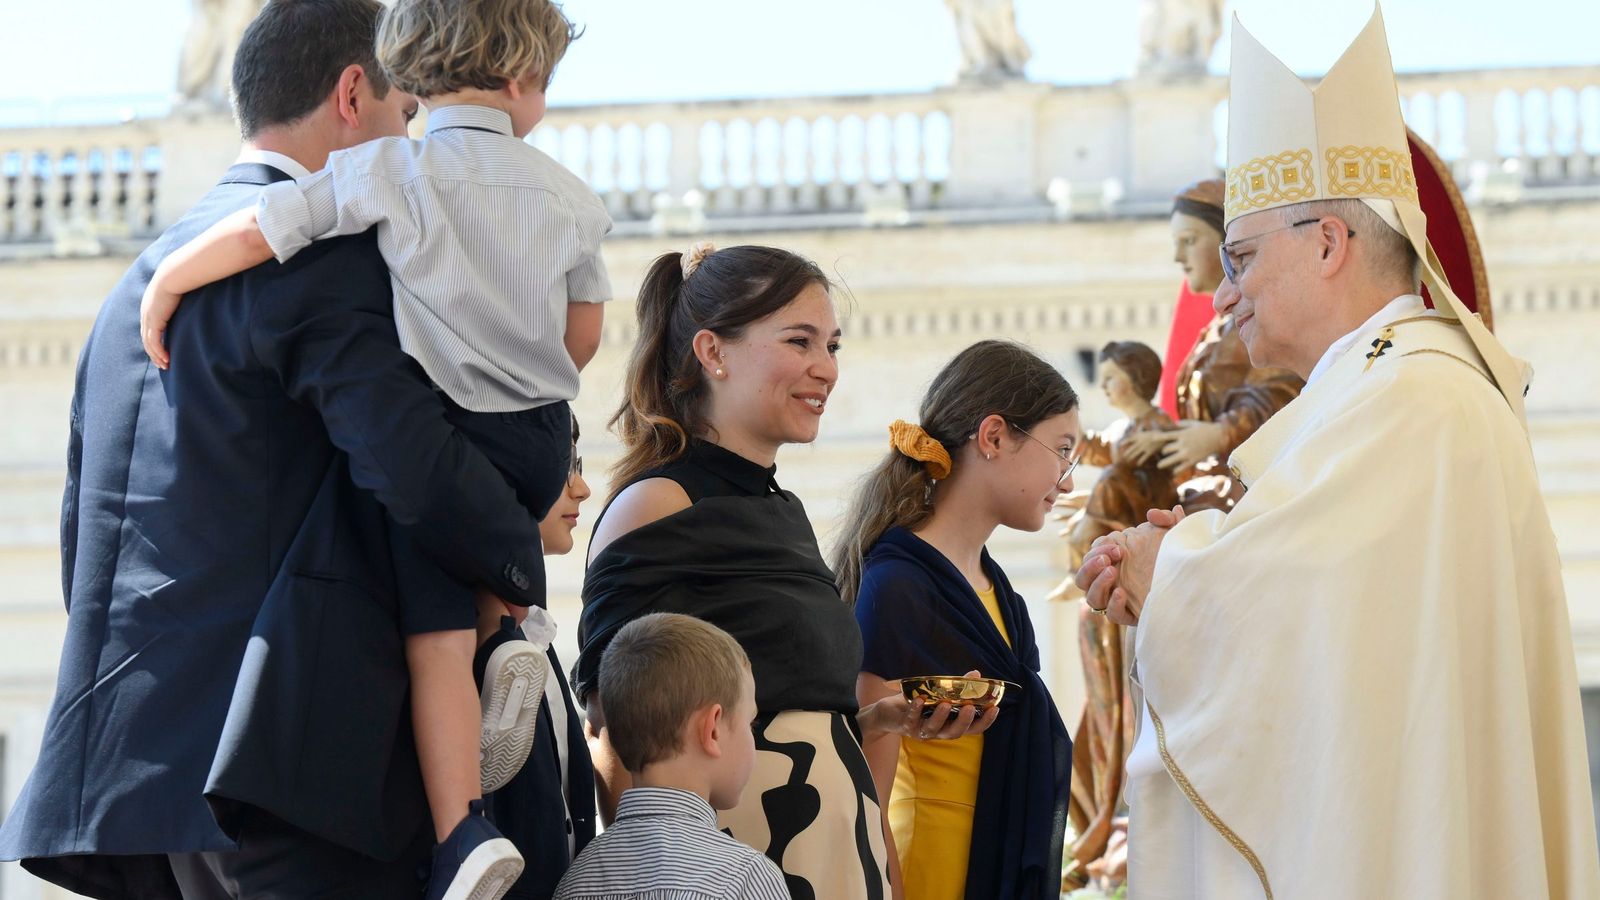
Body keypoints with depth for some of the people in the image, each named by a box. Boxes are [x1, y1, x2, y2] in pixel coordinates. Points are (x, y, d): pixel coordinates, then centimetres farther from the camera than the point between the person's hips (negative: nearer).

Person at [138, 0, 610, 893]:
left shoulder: (387, 172, -7)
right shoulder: (568, 193, 5)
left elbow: (253, 233, -12)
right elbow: (584, 335, 9)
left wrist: (160, 290, 2)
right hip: (540, 437, 4)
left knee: (438, 640, -6)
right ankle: (508, 635, 9)